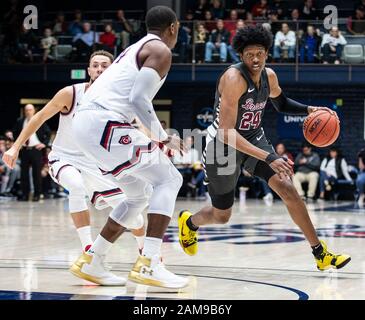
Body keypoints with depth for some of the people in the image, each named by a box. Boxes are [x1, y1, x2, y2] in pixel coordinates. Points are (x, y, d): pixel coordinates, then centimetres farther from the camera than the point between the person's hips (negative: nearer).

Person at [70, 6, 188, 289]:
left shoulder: (136, 49, 28)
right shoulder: (161, 50, -1)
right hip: (104, 123, -9)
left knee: (139, 196, 19)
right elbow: (139, 100, -14)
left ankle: (90, 262, 20)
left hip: (85, 122, 9)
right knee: (168, 179, -4)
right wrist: (164, 139, -6)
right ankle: (148, 264, -15)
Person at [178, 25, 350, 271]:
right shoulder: (234, 78, -29)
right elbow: (226, 132, -34)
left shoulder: (269, 76, -5)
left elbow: (281, 102, 20)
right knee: (221, 216, 10)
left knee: (286, 187, -16)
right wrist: (269, 157, -40)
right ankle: (189, 221, 47)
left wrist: (308, 110, -1)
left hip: (255, 139, 5)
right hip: (223, 145, -5)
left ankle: (320, 252, -10)